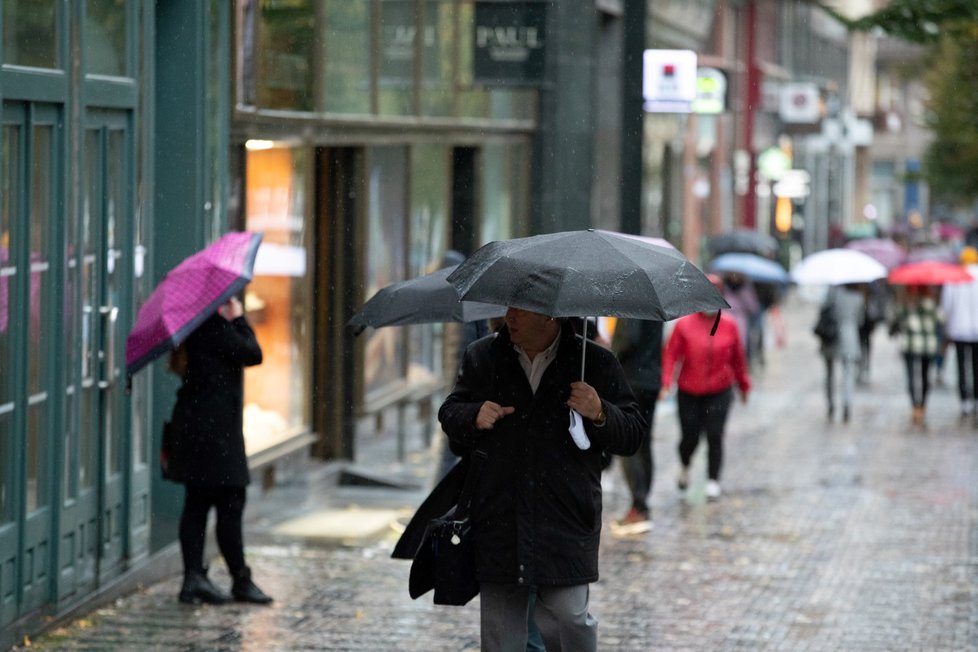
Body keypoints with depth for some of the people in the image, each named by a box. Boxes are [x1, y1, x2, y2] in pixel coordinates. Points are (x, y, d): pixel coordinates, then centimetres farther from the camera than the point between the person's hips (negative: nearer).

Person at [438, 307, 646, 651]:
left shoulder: (596, 362, 2)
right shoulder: (481, 358, 8)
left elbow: (633, 434, 3)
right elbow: (449, 414, 18)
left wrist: (600, 415, -17)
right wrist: (474, 416, -4)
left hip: (566, 521, -2)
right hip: (497, 519, 2)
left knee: (569, 616, -11)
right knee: (500, 624, 6)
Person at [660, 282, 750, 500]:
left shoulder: (729, 325, 1)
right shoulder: (684, 324, -6)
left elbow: (738, 357, 10)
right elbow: (671, 354, -6)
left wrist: (743, 385, 17)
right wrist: (666, 383, -16)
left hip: (720, 392, 1)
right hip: (689, 392, -1)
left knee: (714, 436, -6)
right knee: (690, 437, 3)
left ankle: (713, 481, 4)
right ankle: (684, 467, 35)